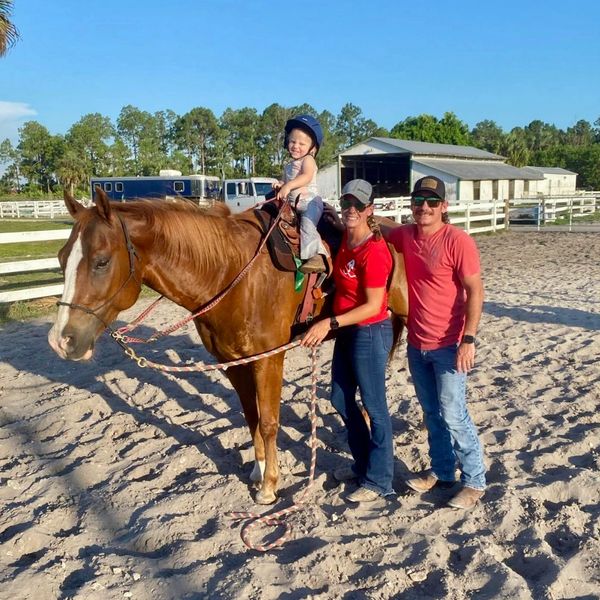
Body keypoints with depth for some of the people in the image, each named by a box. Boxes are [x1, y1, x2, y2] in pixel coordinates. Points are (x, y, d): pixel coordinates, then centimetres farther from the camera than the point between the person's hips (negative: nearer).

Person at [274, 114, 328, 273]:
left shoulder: (308, 160, -3)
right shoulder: (289, 166, 21)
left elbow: (307, 177, -21)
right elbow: (286, 182, 27)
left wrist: (289, 185, -32)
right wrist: (280, 185, 2)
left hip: (310, 201, -9)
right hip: (292, 203, 9)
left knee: (307, 224, -30)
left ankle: (316, 257, -39)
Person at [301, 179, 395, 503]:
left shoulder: (374, 251, -22)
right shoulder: (345, 238, 2)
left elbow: (373, 306, -23)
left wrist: (330, 323, -26)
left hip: (370, 333, -9)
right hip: (346, 330, 9)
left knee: (374, 406, 4)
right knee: (341, 398, 19)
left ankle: (379, 480, 21)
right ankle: (363, 463, 38)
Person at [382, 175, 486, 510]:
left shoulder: (458, 241, -15)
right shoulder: (405, 236, 4)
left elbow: (475, 292, -16)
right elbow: (378, 226, 25)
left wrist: (469, 339, -21)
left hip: (448, 346, -6)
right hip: (417, 345, 7)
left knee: (453, 415, -2)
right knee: (432, 413, 17)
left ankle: (475, 482, 15)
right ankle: (441, 471, 33)